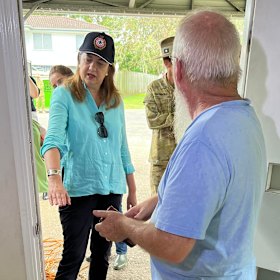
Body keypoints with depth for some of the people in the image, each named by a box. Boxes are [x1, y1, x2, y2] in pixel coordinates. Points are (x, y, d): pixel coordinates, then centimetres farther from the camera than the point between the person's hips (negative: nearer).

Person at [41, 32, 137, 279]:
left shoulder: (116, 100, 5)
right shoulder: (64, 94, -6)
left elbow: (122, 147, 9)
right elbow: (53, 139, -20)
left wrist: (132, 190, 10)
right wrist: (55, 176, -38)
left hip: (112, 188, 4)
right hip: (78, 189, -4)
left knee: (102, 254, 18)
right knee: (73, 257, 3)